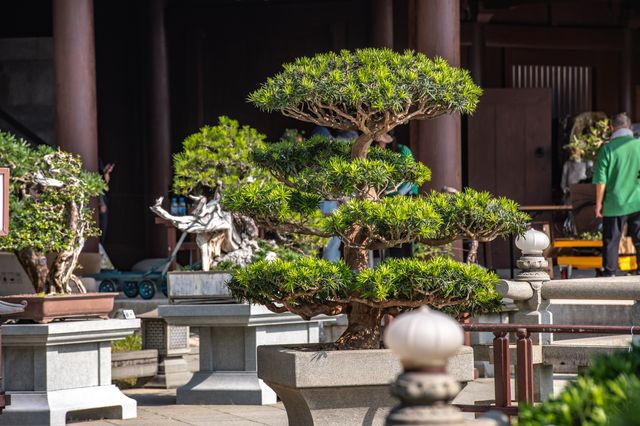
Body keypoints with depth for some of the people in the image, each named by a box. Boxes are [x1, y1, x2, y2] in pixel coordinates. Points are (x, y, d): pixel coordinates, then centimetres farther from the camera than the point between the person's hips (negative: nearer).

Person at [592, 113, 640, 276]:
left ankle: (609, 273, 12)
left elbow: (601, 180, -8)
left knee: (611, 240, 9)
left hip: (614, 203, -1)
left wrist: (599, 203, 1)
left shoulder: (608, 149, -8)